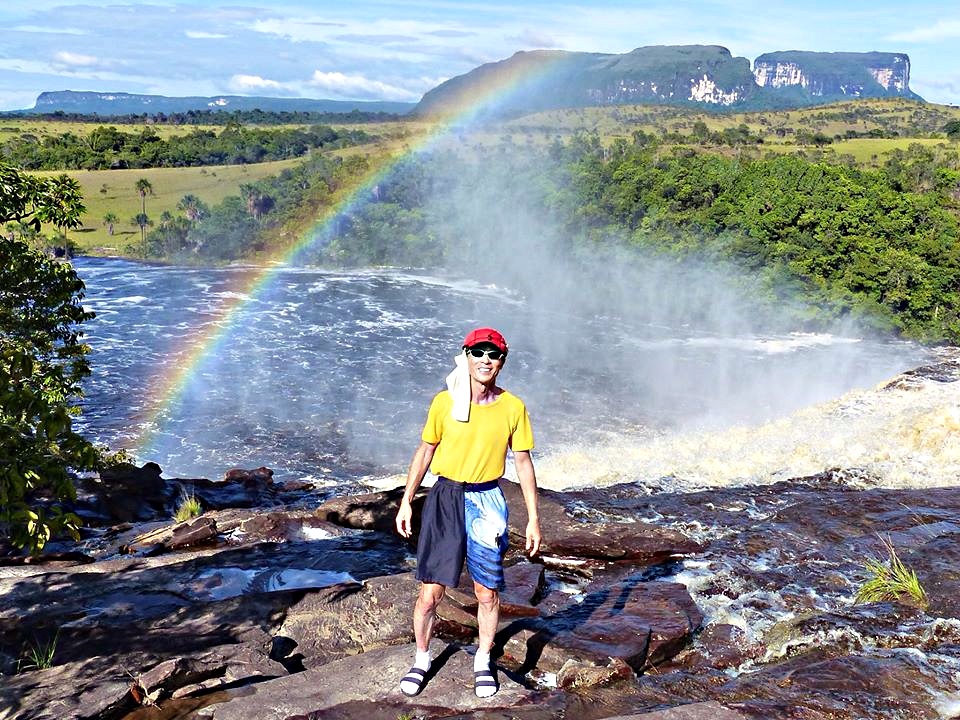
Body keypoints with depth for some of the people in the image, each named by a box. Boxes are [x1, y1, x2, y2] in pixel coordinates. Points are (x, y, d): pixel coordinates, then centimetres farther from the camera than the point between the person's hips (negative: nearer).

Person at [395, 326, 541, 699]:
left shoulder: (513, 407, -4)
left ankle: (483, 662, 31)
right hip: (445, 499, -1)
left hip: (488, 503, 1)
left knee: (487, 592, 9)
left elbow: (523, 462, 3)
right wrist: (406, 501, 4)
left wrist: (533, 518, 2)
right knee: (430, 592, 1)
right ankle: (421, 659, 25)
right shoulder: (444, 402, -5)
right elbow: (424, 452, 6)